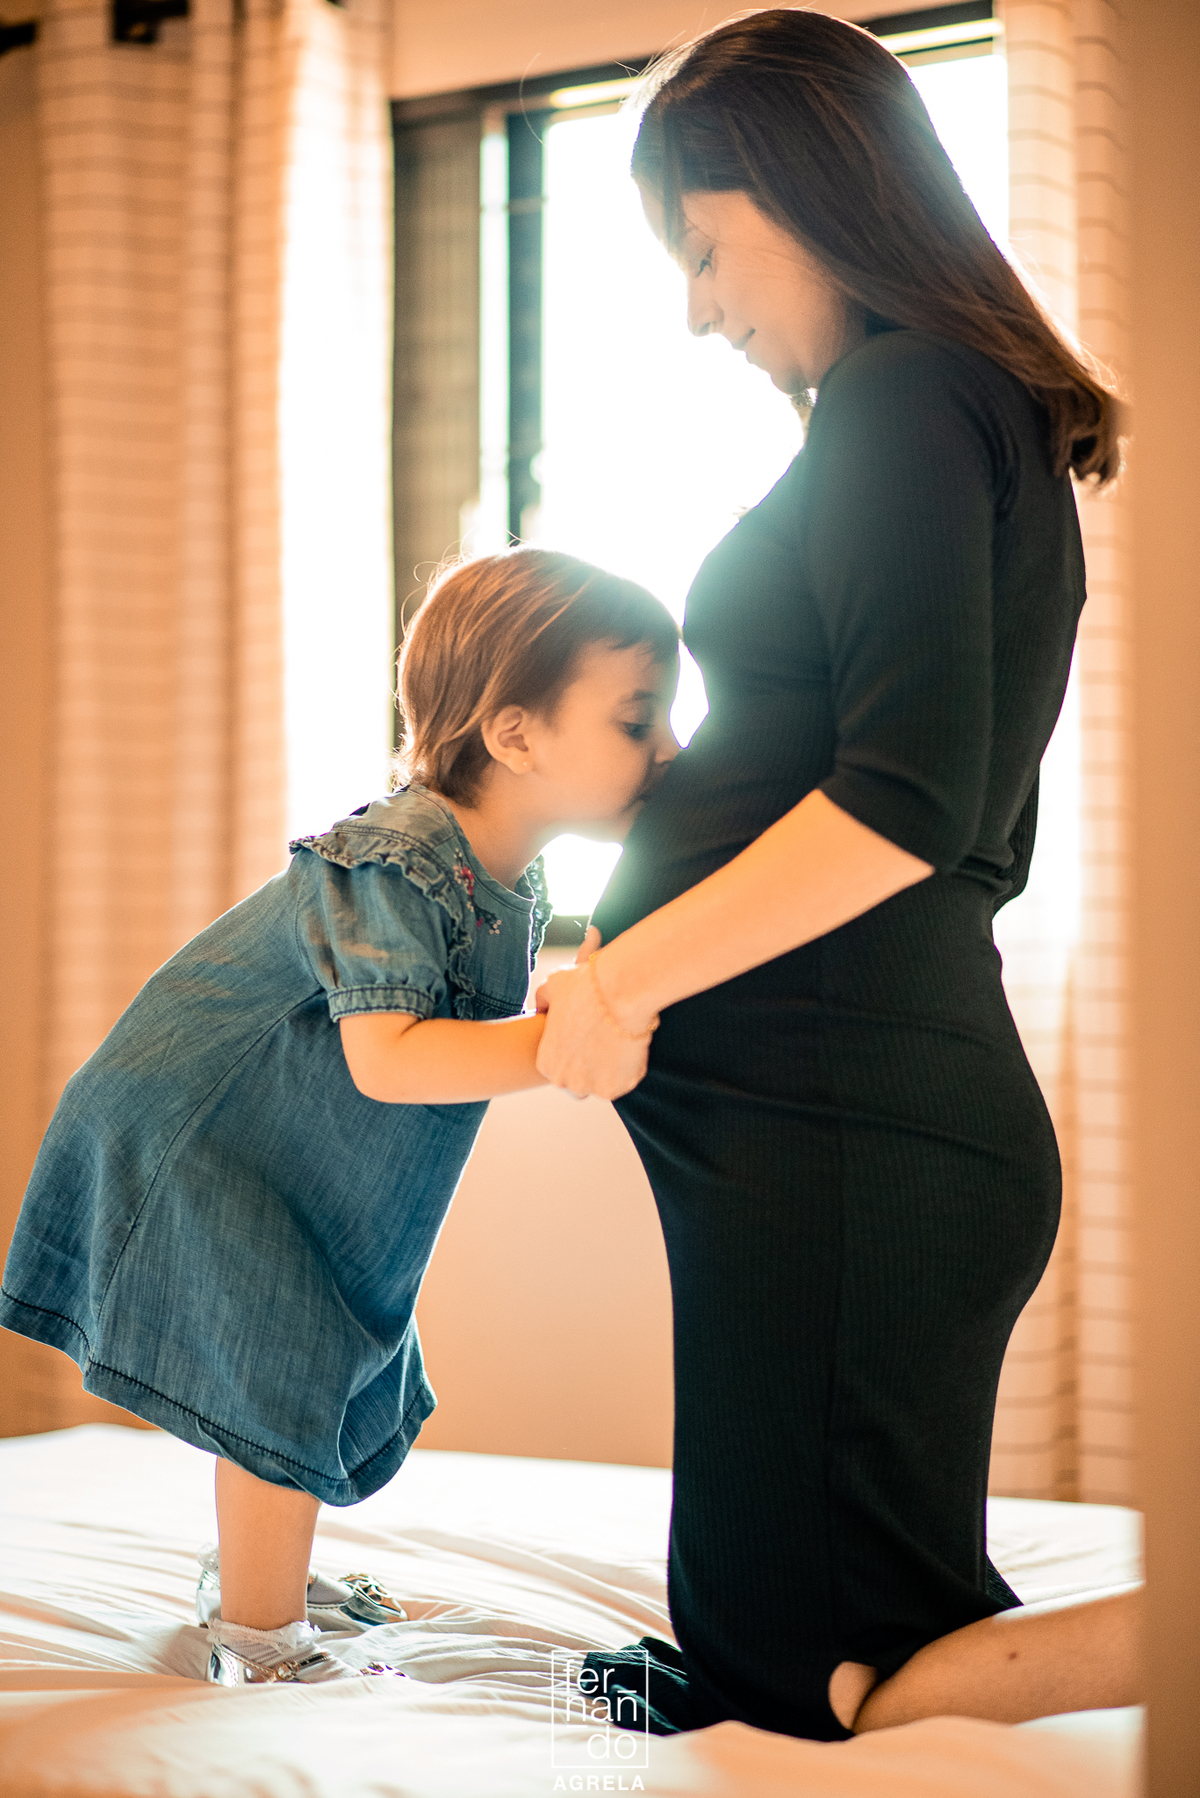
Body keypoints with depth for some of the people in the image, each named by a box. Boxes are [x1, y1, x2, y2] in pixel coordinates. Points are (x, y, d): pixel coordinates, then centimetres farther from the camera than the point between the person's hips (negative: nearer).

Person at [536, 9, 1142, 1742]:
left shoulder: (902, 401, -9)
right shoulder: (990, 422, 21)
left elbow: (910, 798, -21)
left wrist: (633, 976, -13)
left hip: (836, 1116, -10)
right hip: (845, 1115, 10)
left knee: (828, 1699, -6)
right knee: (767, 1664, 12)